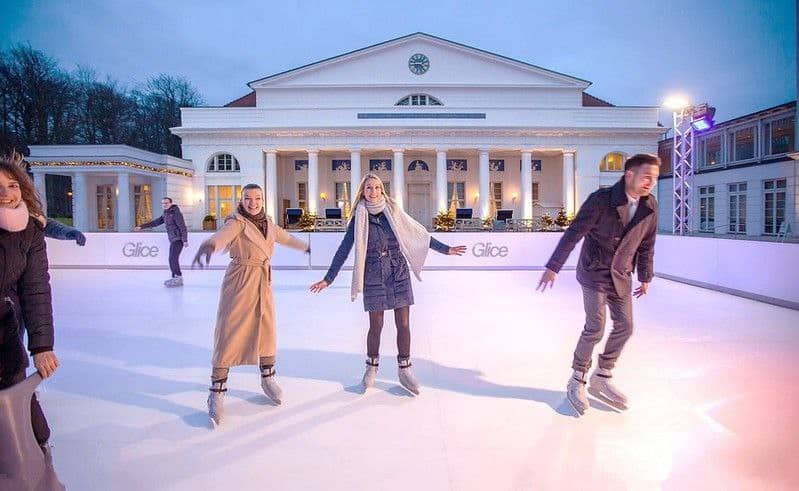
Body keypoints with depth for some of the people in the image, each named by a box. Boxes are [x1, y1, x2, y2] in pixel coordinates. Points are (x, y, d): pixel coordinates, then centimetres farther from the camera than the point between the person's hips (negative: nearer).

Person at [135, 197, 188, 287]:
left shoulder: (176, 213, -11)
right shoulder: (166, 214, 17)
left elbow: (183, 227, -17)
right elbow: (155, 222, 22)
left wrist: (185, 240, -23)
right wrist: (141, 227, 20)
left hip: (178, 239, -9)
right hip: (173, 240, 9)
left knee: (173, 259, -15)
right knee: (173, 259, 10)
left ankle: (178, 278, -13)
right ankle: (175, 278, 16)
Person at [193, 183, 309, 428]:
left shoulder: (268, 224, 8)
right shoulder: (236, 223, -11)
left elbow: (285, 237, 28)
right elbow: (222, 235, -34)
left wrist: (305, 246, 45)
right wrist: (209, 245, -58)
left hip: (263, 284, 6)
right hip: (239, 283, -6)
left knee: (267, 332, 13)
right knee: (229, 336, -4)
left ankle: (268, 380, 33)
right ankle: (217, 395, 6)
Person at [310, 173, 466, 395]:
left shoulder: (393, 211, 2)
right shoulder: (359, 218, -1)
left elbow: (419, 233, 10)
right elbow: (344, 249, 0)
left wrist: (445, 249, 11)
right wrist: (328, 279, -2)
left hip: (399, 272, 2)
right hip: (373, 276, -1)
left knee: (403, 324, 2)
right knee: (376, 326, 5)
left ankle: (404, 370, 19)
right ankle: (372, 368, 28)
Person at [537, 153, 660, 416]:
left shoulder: (650, 206, -3)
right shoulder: (601, 199, -20)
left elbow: (646, 245, 10)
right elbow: (573, 234, -18)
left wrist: (645, 277, 15)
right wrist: (553, 267, -19)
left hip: (621, 275, 6)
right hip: (594, 272, -6)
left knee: (624, 326, 7)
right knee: (595, 328, -7)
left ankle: (601, 378, 24)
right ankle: (576, 381, 13)